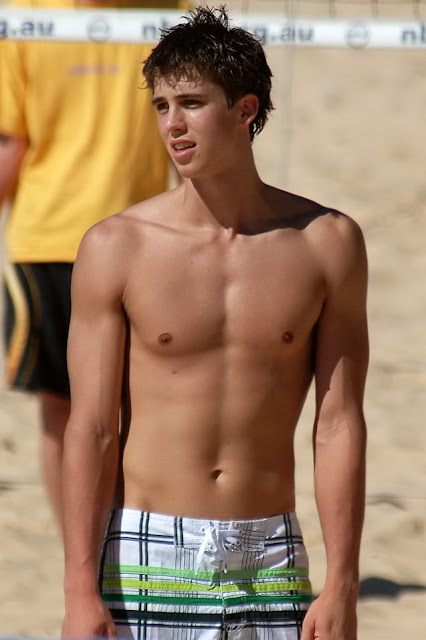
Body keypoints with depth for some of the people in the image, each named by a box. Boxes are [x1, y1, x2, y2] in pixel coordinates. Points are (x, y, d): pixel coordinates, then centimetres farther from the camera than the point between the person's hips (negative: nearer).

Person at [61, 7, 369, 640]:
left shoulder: (325, 243, 0)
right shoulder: (116, 248, -3)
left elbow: (339, 425, 1)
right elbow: (91, 429, -3)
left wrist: (342, 588, -4)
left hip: (268, 557, 1)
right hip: (144, 557, -1)